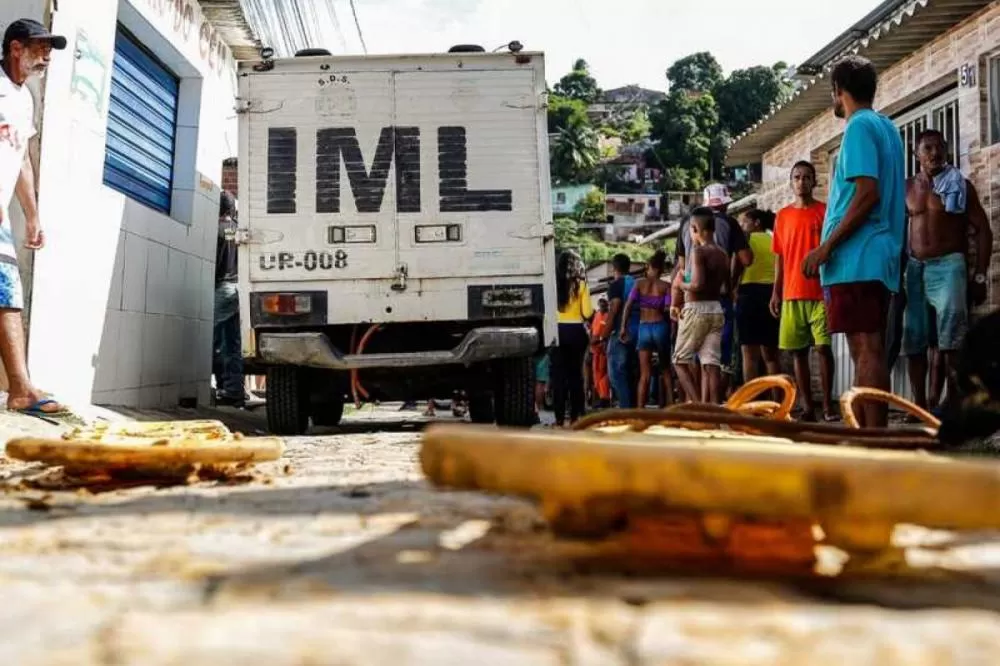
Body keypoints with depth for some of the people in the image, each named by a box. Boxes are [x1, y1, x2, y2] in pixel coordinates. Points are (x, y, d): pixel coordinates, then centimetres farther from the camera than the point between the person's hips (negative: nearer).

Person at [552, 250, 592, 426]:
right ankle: (575, 416, 9)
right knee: (576, 373, 9)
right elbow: (587, 313, -7)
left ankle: (560, 418, 3)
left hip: (557, 331, 1)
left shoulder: (553, 284, -2)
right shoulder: (581, 284, -5)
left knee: (558, 374, 5)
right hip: (576, 331, -1)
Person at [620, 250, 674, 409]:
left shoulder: (639, 284, 3)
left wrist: (623, 327, -3)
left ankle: (640, 409, -7)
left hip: (644, 328, 1)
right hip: (661, 327, 0)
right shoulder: (666, 286, 0)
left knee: (645, 374, 2)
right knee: (665, 370, 17)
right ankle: (670, 406, 14)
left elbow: (628, 305, -6)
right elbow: (668, 309, -11)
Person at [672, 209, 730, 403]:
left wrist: (680, 285, -4)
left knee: (681, 360, 4)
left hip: (696, 309, -7)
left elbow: (698, 284, -22)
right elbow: (727, 289, 14)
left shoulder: (698, 251, -11)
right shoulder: (723, 255, 11)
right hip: (716, 310, 7)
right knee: (711, 363, 3)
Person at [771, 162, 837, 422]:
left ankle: (828, 404, 1)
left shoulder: (825, 211, 3)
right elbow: (780, 257, 13)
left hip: (820, 292, -3)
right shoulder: (783, 215, 12)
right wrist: (776, 292, 8)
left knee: (823, 347, -5)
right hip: (792, 294, 3)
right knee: (798, 351, 3)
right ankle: (807, 407, 7)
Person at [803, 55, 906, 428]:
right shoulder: (887, 128, 20)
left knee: (866, 349, -11)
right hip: (878, 257, 10)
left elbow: (867, 194, -18)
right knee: (868, 349, 10)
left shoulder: (860, 127, -8)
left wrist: (825, 247, -16)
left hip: (856, 257, -10)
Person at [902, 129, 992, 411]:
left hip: (949, 264, -4)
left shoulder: (960, 185, 4)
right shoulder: (907, 188, 11)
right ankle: (920, 404, 8)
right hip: (915, 268, 4)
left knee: (951, 337, -15)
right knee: (914, 338, 2)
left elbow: (983, 230, 1)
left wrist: (979, 276, -7)